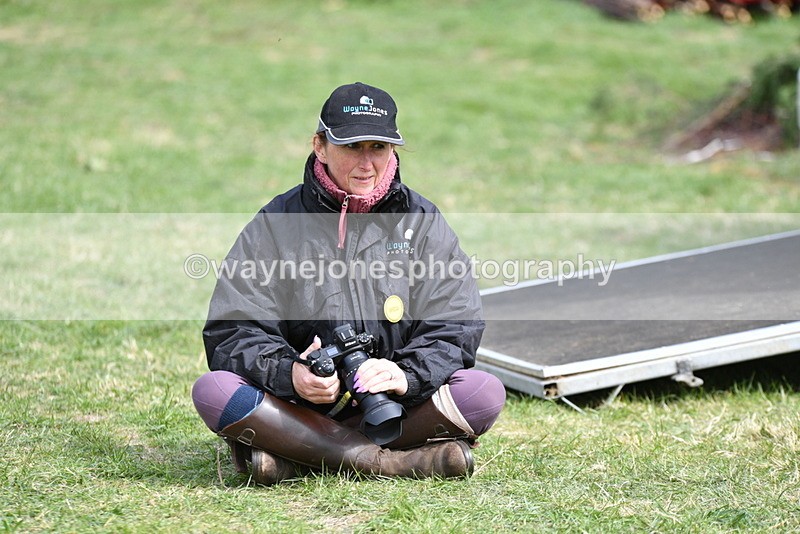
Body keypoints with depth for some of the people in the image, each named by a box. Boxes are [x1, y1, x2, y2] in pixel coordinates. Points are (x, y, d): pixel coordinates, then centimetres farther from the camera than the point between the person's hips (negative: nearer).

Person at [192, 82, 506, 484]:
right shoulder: (275, 224, 2)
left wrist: (408, 374, -23)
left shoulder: (422, 222, 6)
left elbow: (455, 328, -1)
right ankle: (393, 462, -28)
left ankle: (293, 460, -24)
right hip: (298, 404, -1)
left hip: (394, 407, 1)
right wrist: (288, 373, -25)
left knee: (485, 393, -26)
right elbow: (233, 330, -4)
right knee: (212, 391, -28)